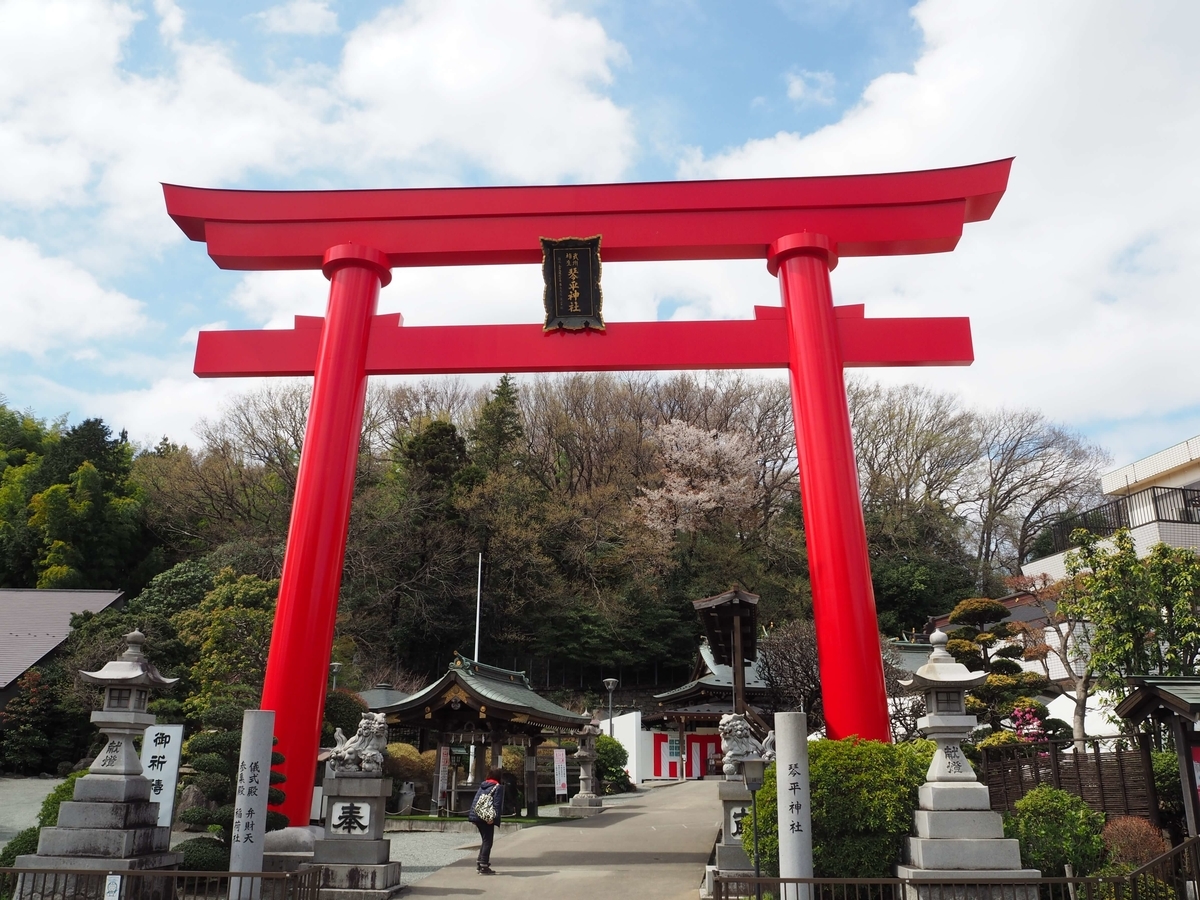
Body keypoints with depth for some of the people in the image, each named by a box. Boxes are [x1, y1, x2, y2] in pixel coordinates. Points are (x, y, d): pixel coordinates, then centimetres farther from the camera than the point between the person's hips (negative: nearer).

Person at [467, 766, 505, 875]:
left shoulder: (482, 785, 17)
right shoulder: (499, 787, -4)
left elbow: (475, 800, 14)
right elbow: (497, 804, -14)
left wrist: (473, 814, 14)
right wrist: (494, 817, -19)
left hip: (477, 816, 7)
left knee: (485, 840, 19)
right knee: (487, 841, 1)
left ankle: (479, 863, 21)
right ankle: (484, 867, -1)